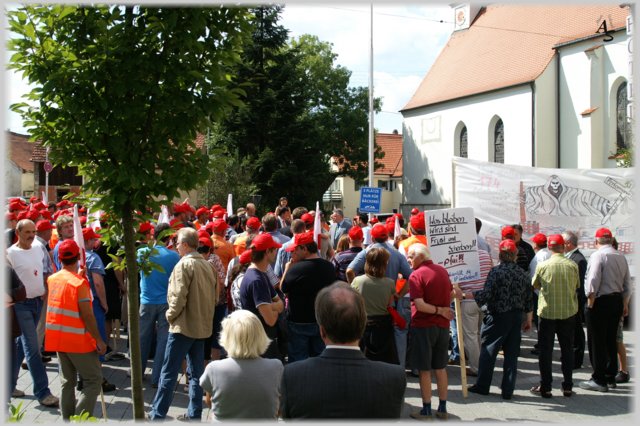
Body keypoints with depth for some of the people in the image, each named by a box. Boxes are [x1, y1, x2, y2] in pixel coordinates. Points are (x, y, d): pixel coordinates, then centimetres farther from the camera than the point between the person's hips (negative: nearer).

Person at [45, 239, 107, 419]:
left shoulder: (52, 279, 2)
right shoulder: (79, 282, -17)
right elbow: (87, 315, -19)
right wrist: (99, 340, -13)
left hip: (58, 338, 7)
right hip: (78, 340, -7)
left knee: (67, 381, 14)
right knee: (94, 379, 1)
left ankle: (67, 419, 17)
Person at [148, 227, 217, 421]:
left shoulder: (185, 264, -14)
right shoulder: (207, 265, 8)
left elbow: (178, 297, -17)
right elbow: (211, 295, 12)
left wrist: (170, 315, -3)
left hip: (183, 325, -7)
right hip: (202, 326, 7)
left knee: (169, 372, -1)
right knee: (197, 372, 11)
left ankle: (157, 414, 3)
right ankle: (194, 414, 15)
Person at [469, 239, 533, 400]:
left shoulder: (496, 271, -13)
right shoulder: (523, 274, 5)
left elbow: (486, 294, -20)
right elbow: (529, 300, 10)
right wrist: (528, 320, 20)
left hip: (497, 317, -5)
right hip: (516, 317, 5)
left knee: (488, 351, 7)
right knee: (511, 353, 9)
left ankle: (482, 386, 15)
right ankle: (508, 391, 11)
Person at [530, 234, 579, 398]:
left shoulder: (542, 266, -10)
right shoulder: (572, 266, -7)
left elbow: (534, 285, 4)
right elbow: (577, 286, 7)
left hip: (547, 312, -2)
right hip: (568, 312, 2)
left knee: (546, 350, 6)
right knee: (567, 349, 13)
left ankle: (545, 387, 8)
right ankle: (568, 386, 18)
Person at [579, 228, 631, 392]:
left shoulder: (598, 255, -13)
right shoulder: (621, 256, 8)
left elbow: (593, 282, -19)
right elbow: (627, 283, 14)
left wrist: (590, 303, -11)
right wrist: (625, 304, 21)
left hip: (601, 301, -7)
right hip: (617, 301, 7)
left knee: (596, 343, -1)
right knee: (611, 341, 16)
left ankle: (599, 380, 2)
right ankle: (611, 377, 23)